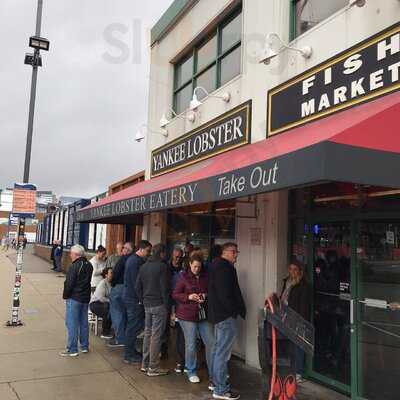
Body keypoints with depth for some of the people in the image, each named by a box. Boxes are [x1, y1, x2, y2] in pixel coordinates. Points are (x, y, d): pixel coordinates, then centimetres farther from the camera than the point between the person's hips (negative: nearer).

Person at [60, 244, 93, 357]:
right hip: (86, 297, 8)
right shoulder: (89, 265, 6)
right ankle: (85, 346, 25)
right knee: (84, 322, 16)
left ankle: (72, 349, 4)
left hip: (74, 298, -8)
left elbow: (69, 284, -16)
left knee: (71, 323, 0)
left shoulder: (74, 267, -18)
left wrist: (65, 296, -3)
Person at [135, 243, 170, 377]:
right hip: (159, 305, -7)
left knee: (147, 333, 15)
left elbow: (138, 286, 12)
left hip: (147, 305, 7)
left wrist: (143, 300, 17)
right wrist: (166, 305, -6)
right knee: (156, 336, -2)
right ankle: (153, 368, 4)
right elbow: (164, 288, -14)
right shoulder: (162, 266, -12)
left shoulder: (144, 266, 9)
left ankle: (145, 364, 22)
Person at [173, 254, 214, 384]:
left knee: (210, 342, 4)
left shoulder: (205, 277, 3)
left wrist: (206, 296, -8)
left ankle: (213, 373, 19)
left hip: (203, 314, 3)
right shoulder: (184, 277, -5)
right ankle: (191, 372, 24)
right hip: (187, 315, -3)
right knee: (191, 345, 5)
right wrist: (189, 297, -18)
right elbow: (175, 295, -3)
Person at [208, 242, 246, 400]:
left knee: (218, 349, 20)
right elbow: (225, 295, -23)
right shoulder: (224, 267, -17)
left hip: (218, 314, 11)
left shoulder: (217, 266, 16)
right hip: (226, 315, -11)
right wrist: (238, 310, -11)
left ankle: (215, 382, 31)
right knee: (223, 352, -5)